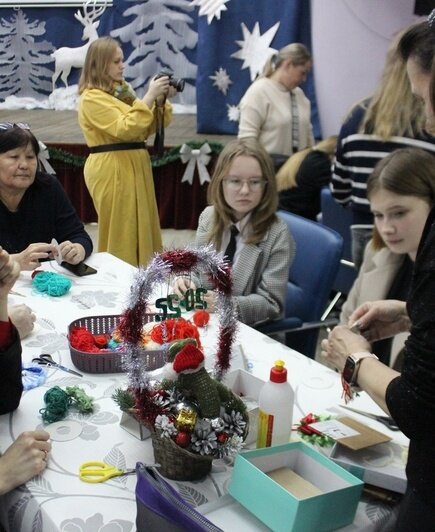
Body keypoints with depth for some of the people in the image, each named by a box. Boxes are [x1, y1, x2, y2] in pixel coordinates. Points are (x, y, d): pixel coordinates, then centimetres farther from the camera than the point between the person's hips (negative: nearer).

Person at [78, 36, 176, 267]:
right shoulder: (92, 98, -12)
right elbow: (126, 128, -23)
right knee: (120, 233, -3)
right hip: (111, 170, -9)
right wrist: (150, 96, -21)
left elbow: (148, 128, 14)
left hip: (133, 167, 9)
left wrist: (161, 100, -1)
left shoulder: (121, 90, 14)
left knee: (139, 228, 12)